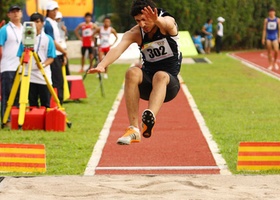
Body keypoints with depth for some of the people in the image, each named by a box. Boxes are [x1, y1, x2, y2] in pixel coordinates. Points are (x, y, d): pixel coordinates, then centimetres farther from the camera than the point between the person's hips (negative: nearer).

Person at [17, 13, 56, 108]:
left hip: (44, 76, -2)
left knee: (45, 105, 1)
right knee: (32, 104, 5)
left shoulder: (48, 39, 2)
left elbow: (51, 57, 0)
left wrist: (44, 64, -19)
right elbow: (21, 56, 10)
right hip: (29, 76, 2)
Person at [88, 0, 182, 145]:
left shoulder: (168, 22, -10)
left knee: (161, 76, -37)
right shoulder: (135, 33, -4)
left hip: (169, 84, -3)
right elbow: (118, 49, -22)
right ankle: (133, 129, -37)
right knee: (132, 72, -30)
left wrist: (156, 21, -63)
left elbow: (167, 24, -37)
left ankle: (150, 118, -66)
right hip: (147, 82, 3)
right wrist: (102, 65, -44)